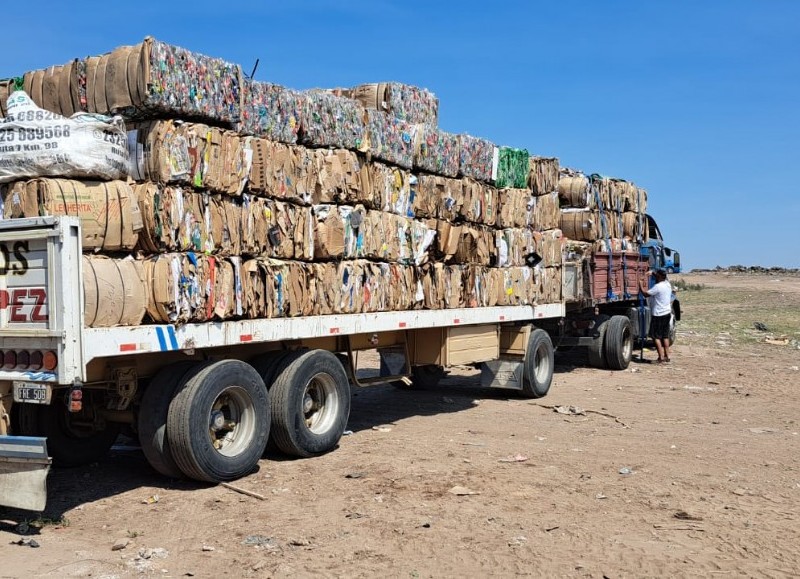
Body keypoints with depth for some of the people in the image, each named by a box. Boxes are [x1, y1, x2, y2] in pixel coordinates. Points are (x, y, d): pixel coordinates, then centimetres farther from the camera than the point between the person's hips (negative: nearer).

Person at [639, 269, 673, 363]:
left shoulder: (658, 287, -21)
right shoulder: (668, 284, 7)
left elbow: (646, 293, -18)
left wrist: (641, 284, -4)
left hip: (659, 315, -9)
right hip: (667, 313, 9)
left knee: (656, 336, -3)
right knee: (665, 335, 15)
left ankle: (661, 357, -6)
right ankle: (667, 356, 19)